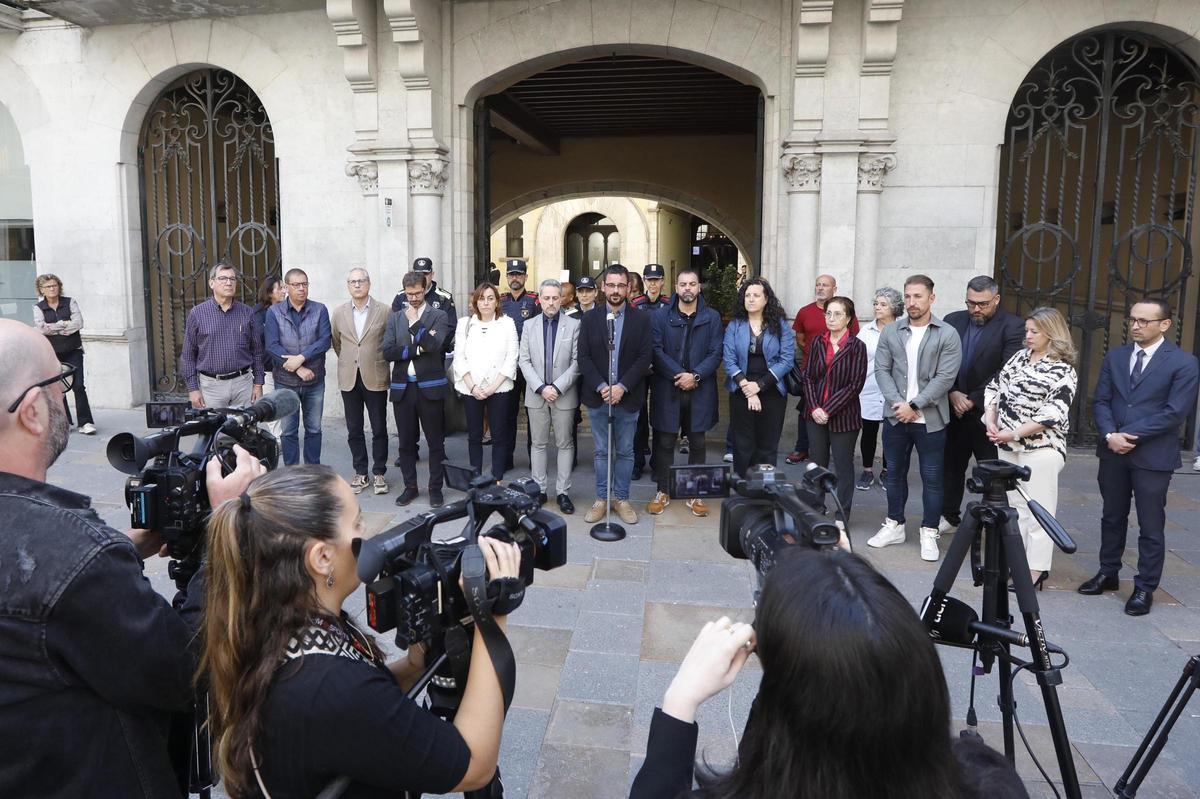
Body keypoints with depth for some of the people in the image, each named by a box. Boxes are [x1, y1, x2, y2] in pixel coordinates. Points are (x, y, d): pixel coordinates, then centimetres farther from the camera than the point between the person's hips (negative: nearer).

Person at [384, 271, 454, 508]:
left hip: (430, 386, -3)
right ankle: (410, 487, 22)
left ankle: (436, 488, 15)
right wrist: (416, 349, -12)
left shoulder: (438, 316, 1)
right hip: (402, 387, 3)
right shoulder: (395, 317, 10)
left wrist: (414, 320, -14)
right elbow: (388, 351, -2)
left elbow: (434, 345, -17)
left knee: (435, 442, 4)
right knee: (406, 442, 10)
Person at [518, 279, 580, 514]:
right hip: (536, 395, 2)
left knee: (564, 444, 4)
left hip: (564, 395, -2)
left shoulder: (574, 325, -1)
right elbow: (524, 361, 2)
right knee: (538, 444, 8)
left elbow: (577, 361, -5)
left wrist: (557, 387, -13)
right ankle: (539, 489, 17)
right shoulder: (529, 325, 6)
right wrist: (541, 388, -10)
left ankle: (562, 492, 11)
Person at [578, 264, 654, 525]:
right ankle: (601, 498, 21)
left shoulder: (641, 319, 0)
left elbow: (645, 357, -6)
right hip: (597, 397, 1)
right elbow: (584, 357, -3)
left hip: (627, 397, 0)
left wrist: (622, 387, -16)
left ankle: (621, 498, 22)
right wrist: (601, 387, -14)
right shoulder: (590, 318, 2)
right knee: (601, 452, 10)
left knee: (625, 452, 10)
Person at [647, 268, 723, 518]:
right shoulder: (661, 316, 2)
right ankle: (663, 492, 19)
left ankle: (695, 494, 21)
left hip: (700, 390, 1)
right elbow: (657, 351, -6)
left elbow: (716, 353, -2)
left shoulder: (712, 317, 4)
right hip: (667, 389, -1)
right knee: (665, 443, 6)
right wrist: (679, 375, -16)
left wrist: (695, 375, -15)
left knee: (697, 443, 9)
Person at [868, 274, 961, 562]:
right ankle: (894, 525, 27)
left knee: (932, 477, 4)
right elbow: (882, 370, 2)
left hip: (930, 419, -3)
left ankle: (929, 533, 15)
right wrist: (896, 402, -12)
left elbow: (945, 377, -11)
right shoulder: (890, 332, 6)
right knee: (894, 473, 14)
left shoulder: (948, 335, -5)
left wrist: (914, 405, -15)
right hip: (895, 416, 4)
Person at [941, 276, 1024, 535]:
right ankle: (949, 515, 28)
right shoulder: (953, 320, 7)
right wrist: (953, 393, -9)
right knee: (952, 464, 14)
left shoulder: (1012, 326, -7)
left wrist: (973, 399, -15)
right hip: (954, 408, 5)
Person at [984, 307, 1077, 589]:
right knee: (1014, 505, 14)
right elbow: (994, 387, 12)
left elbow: (1053, 414, -17)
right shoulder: (1019, 356, 11)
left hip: (1040, 448, -7)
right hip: (1008, 446, 7)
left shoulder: (1063, 370, -10)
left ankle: (1036, 569, 3)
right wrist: (990, 420, -3)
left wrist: (1014, 433, -19)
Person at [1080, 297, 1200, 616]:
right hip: (1113, 452, 5)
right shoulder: (1115, 356, 8)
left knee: (1150, 526, 4)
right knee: (1112, 517, 16)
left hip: (1153, 456, -4)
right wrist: (1110, 435, -12)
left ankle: (1145, 588, 14)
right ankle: (1108, 574, 29)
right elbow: (1100, 400, 4)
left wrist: (1130, 435, -15)